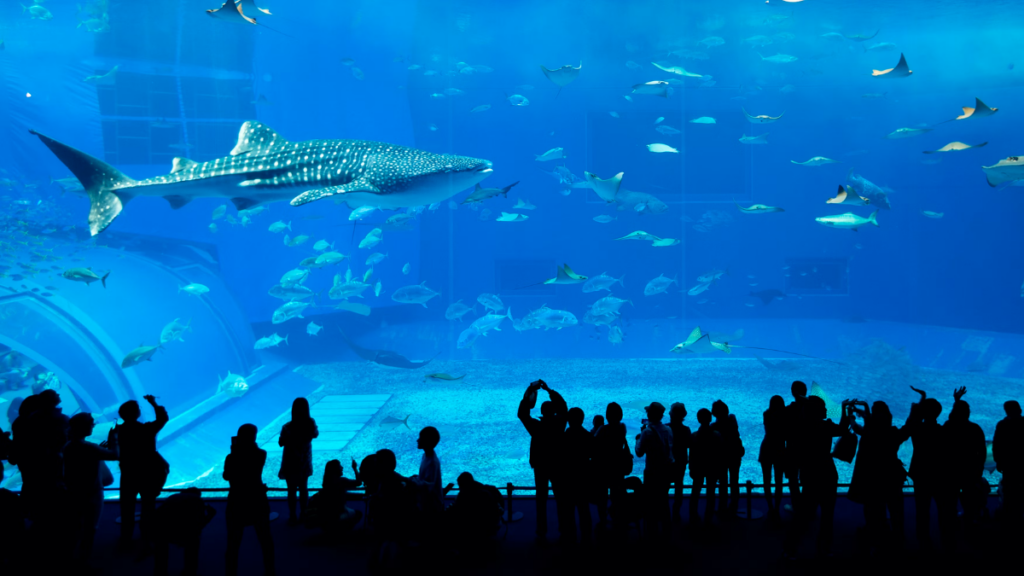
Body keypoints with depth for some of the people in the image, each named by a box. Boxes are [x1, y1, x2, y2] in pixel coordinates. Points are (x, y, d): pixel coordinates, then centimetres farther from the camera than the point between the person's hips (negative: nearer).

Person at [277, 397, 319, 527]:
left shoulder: (288, 428, -26)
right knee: (304, 489, 18)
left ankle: (293, 518, 22)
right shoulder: (311, 423, -15)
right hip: (305, 463, 4)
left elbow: (281, 443, -11)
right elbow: (316, 434, 5)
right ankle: (303, 515, 29)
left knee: (292, 491, 11)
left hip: (291, 464, -3)